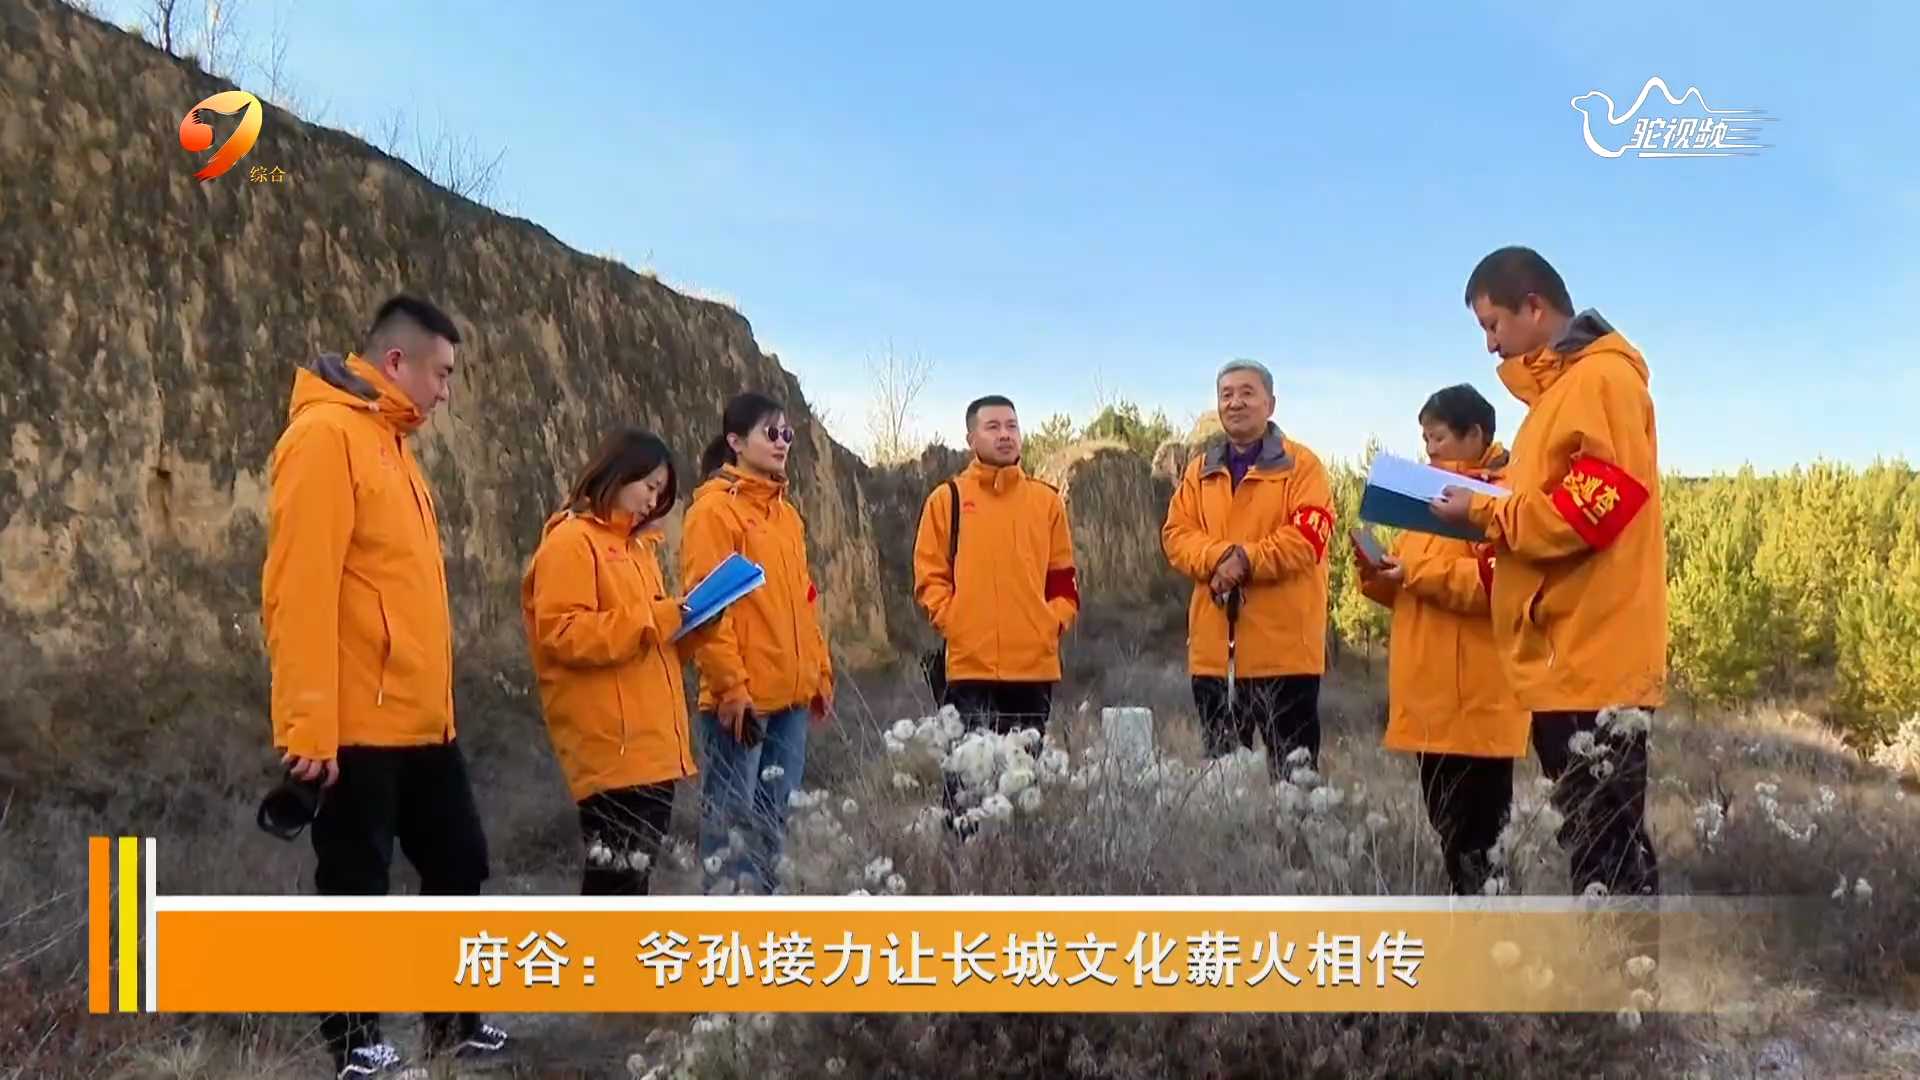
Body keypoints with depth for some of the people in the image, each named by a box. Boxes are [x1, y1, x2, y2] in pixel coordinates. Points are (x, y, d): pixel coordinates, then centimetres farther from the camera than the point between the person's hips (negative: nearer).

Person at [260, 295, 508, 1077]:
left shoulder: (389, 443, 16)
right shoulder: (325, 435, -14)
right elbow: (300, 591, -20)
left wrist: (434, 699, 18)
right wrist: (309, 726, -22)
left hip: (421, 720, 9)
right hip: (357, 726, -9)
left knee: (459, 865, 16)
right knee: (354, 890, 5)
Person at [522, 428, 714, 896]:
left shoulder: (638, 545, 21)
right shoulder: (571, 541, -6)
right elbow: (560, 634, -18)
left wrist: (691, 624, 5)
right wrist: (655, 620, -18)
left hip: (652, 740, 9)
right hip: (612, 745, -9)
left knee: (639, 862, 13)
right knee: (616, 868, -8)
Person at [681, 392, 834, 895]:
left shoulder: (786, 513, 17)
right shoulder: (714, 508, -8)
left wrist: (820, 672, 15)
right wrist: (732, 686, -18)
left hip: (792, 694, 8)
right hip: (742, 698, -8)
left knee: (774, 815, 14)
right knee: (730, 816, -3)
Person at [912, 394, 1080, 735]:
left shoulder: (1046, 499, 12)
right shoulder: (946, 498, 5)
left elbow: (1063, 575, 15)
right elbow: (929, 575, 4)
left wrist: (1055, 623, 1)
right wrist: (951, 621, -8)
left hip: (1036, 664, 3)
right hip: (970, 665, -2)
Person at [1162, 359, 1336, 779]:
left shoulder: (1302, 464, 1)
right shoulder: (1200, 470, 15)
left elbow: (1308, 536, -11)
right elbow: (1176, 535, 5)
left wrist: (1247, 560, -18)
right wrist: (1220, 556, -14)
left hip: (1283, 644, -4)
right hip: (1214, 646, 5)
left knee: (1293, 768, 0)